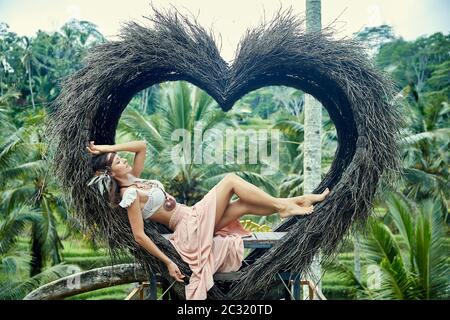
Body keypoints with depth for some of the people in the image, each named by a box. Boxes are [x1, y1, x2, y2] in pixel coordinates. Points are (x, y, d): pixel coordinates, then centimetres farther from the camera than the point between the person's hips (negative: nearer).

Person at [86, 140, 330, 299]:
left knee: (244, 204, -2)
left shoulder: (133, 179, 11)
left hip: (192, 219, 9)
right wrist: (168, 262, -19)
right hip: (190, 225, -9)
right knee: (231, 179, -10)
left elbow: (142, 145, 15)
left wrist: (107, 148, 7)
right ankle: (281, 204, -6)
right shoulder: (129, 194, -16)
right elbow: (139, 236, -19)